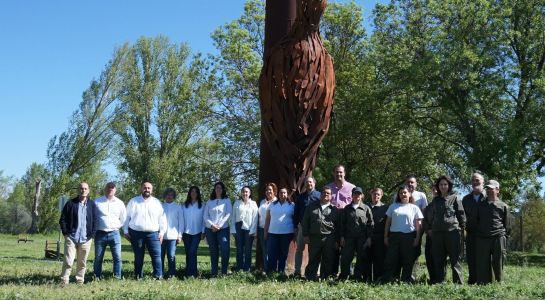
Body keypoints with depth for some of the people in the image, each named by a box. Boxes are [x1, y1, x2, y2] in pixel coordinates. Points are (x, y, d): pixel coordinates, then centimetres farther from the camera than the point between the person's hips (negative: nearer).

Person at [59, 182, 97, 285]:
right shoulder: (71, 203, 2)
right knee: (68, 262, -6)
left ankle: (80, 281, 18)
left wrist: (92, 234, 1)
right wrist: (65, 233, -4)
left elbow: (95, 221, 10)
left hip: (86, 239, 2)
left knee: (82, 263, 8)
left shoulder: (92, 205, 7)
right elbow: (62, 219, 4)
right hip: (71, 238, -2)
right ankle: (64, 281, -1)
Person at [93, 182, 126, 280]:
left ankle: (117, 277, 5)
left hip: (114, 234, 1)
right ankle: (97, 277, 15)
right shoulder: (97, 202, 3)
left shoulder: (120, 203, 8)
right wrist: (94, 229, 6)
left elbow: (123, 219, 17)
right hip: (100, 234, -1)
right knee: (98, 258, 4)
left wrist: (116, 226, 10)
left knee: (117, 257, -4)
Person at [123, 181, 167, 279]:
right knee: (138, 257, 6)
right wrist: (126, 231, 3)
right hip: (136, 233, 0)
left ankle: (158, 276, -7)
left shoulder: (157, 202, 9)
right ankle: (138, 277, 13)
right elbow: (127, 217, 8)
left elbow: (162, 218, 10)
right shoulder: (133, 201, 7)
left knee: (156, 255, -9)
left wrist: (162, 232, 4)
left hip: (153, 233, 0)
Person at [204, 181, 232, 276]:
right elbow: (205, 216, 7)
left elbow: (228, 214, -2)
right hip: (210, 229, 2)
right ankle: (214, 272, 10)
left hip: (223, 228, -2)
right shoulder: (209, 202, 13)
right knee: (213, 251, 5)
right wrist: (211, 225, -10)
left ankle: (224, 271, -6)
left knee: (225, 249, -15)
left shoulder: (227, 200, 7)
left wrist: (219, 225, -10)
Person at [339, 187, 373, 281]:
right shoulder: (347, 208, 9)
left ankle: (358, 277, 14)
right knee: (345, 258, 0)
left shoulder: (366, 208, 5)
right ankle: (343, 276, 9)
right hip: (349, 237, 1)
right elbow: (342, 223, 10)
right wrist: (342, 237, 3)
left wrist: (369, 237, -3)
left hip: (362, 238, -1)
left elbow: (370, 224, 3)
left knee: (361, 258, 4)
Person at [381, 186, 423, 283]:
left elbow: (418, 224, 5)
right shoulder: (393, 206, 14)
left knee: (408, 260, 2)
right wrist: (385, 236, 8)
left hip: (409, 236, -1)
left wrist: (417, 238, -4)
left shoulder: (414, 208, 8)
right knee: (390, 259, -2)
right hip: (394, 235, 1)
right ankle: (386, 279, 2)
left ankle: (406, 279, 10)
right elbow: (388, 222, 14)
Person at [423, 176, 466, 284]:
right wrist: (428, 228, 16)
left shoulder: (455, 198, 7)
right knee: (438, 259, 5)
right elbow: (429, 214, 23)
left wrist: (462, 227, -2)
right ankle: (439, 281, 11)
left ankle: (458, 282, -3)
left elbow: (461, 214, 4)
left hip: (453, 231, -4)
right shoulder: (435, 200, 19)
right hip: (437, 233, 4)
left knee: (454, 258, -4)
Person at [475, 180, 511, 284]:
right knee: (482, 264, 1)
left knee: (498, 264, 0)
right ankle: (483, 284, 5)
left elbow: (507, 225, 10)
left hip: (498, 238, -2)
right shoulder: (481, 204, 18)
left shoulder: (503, 206, 11)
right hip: (482, 238, 2)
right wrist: (477, 232, 10)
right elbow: (476, 221, 20)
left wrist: (504, 237, 1)